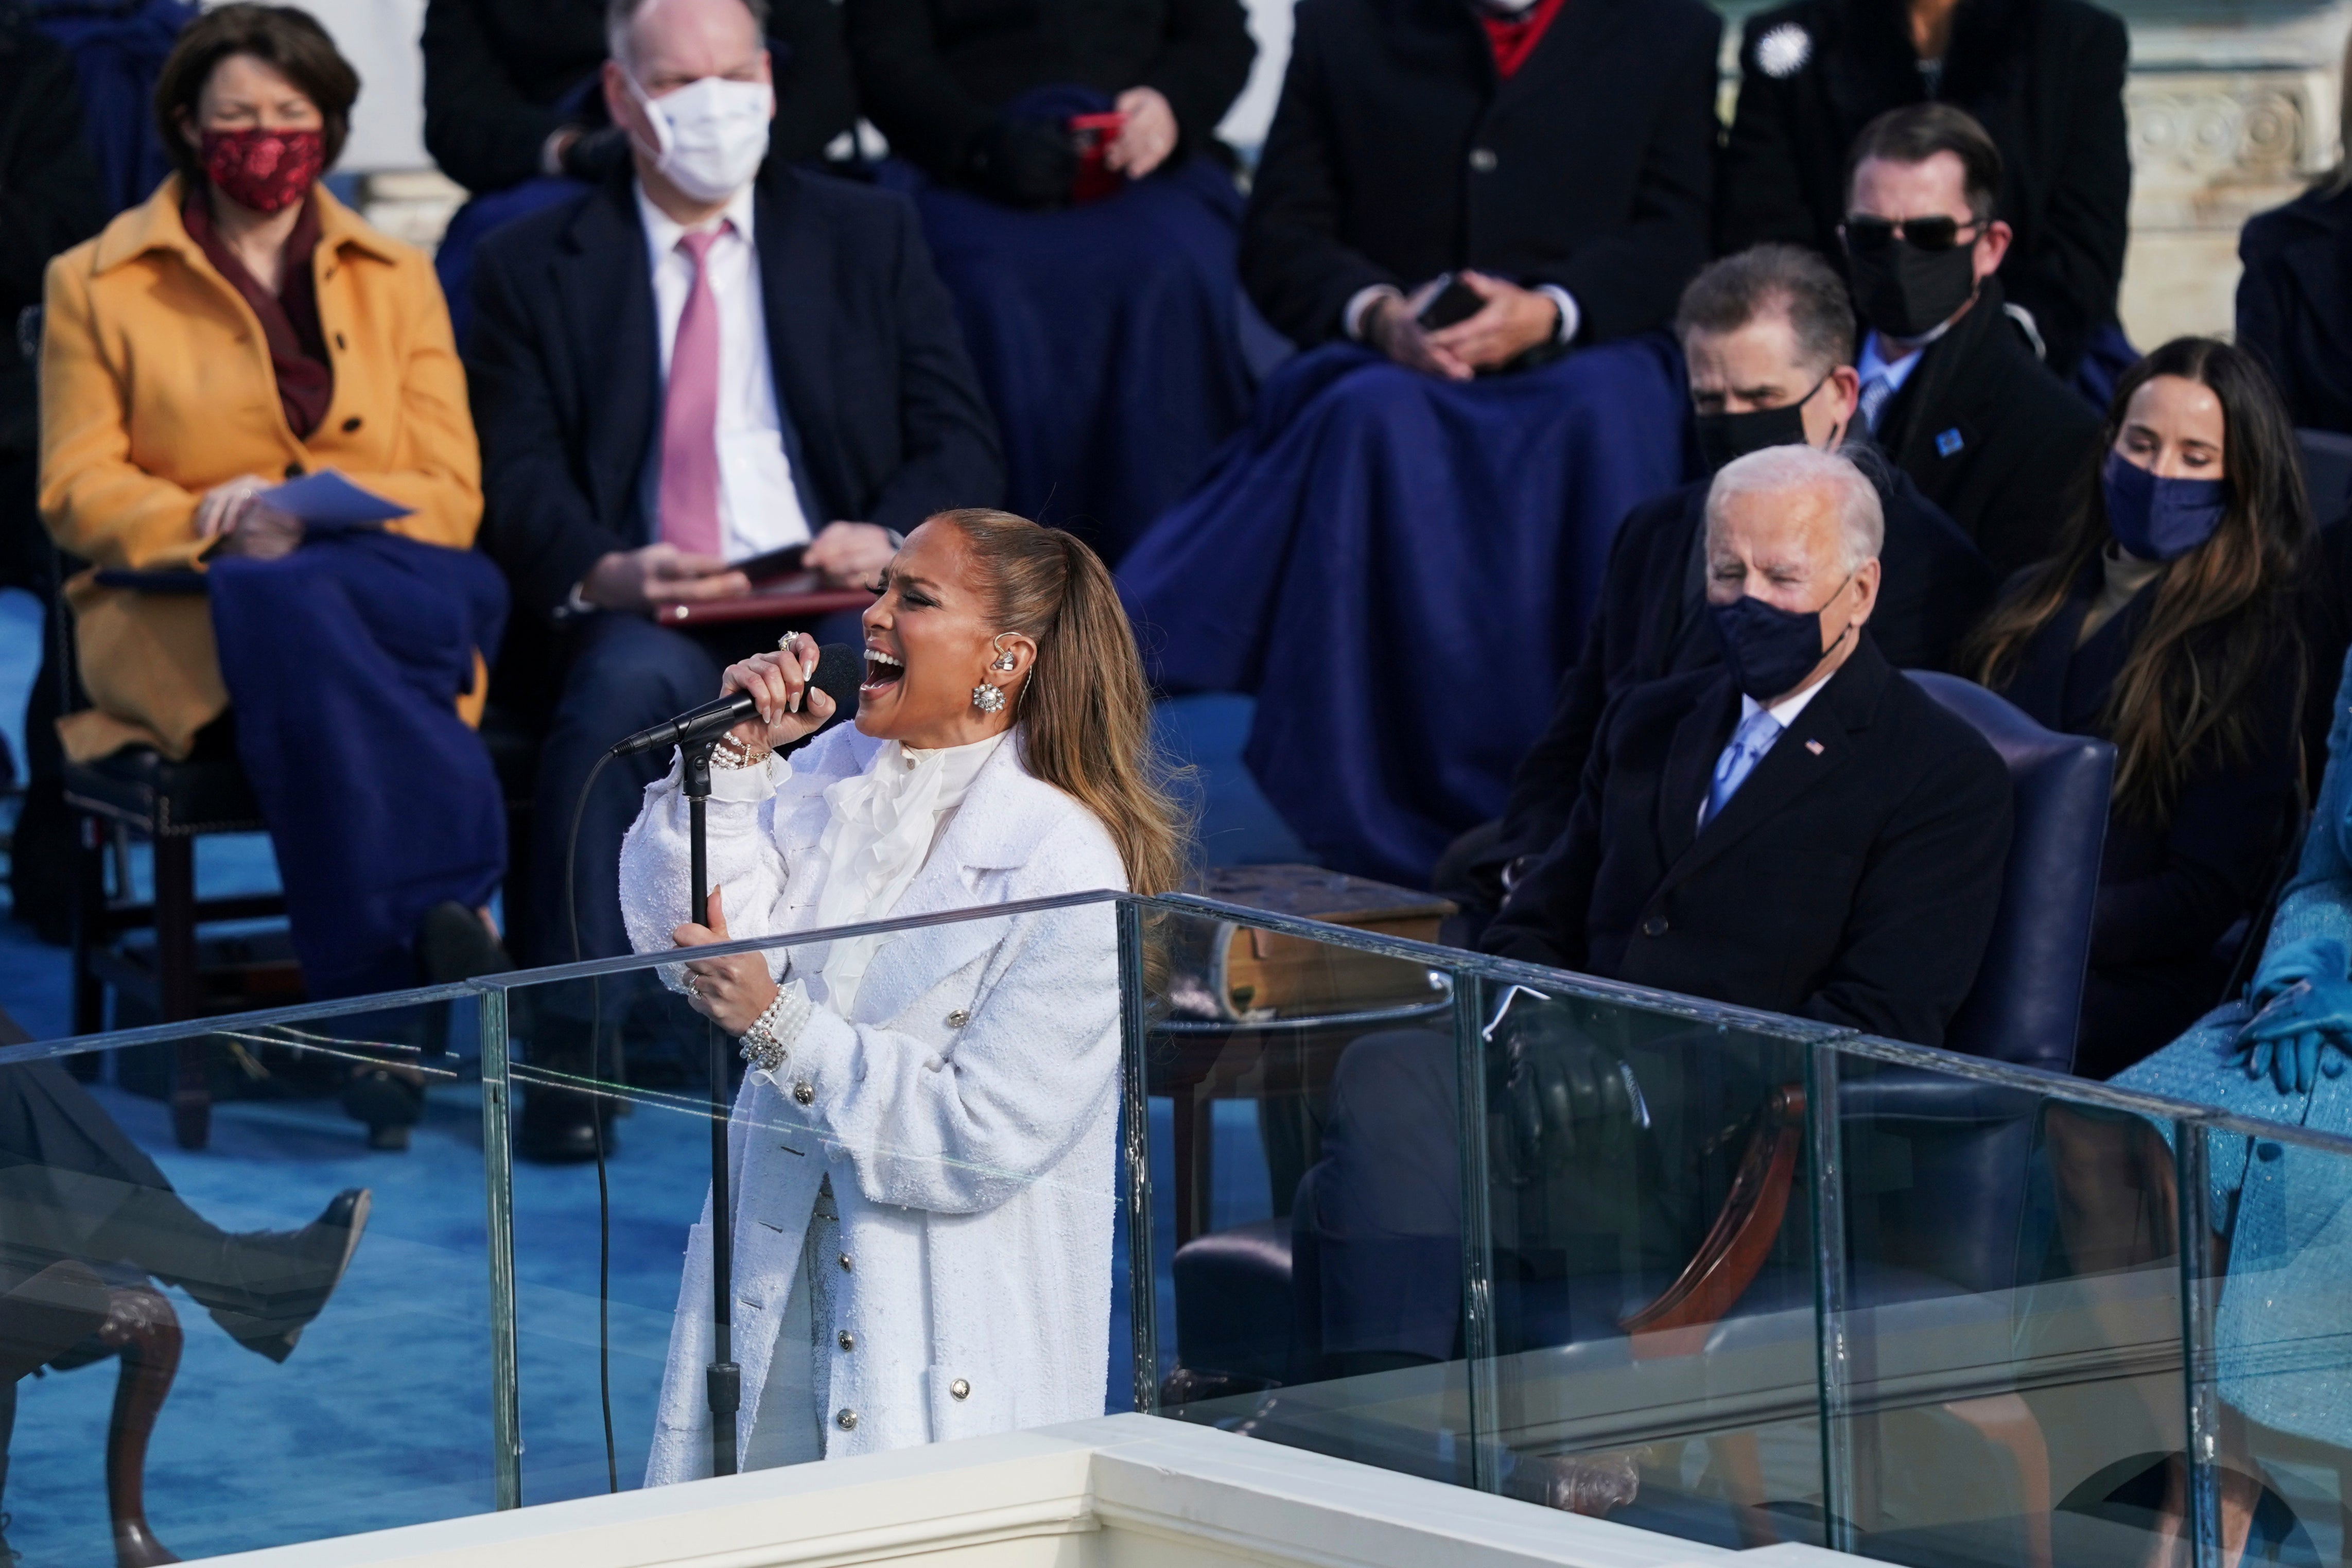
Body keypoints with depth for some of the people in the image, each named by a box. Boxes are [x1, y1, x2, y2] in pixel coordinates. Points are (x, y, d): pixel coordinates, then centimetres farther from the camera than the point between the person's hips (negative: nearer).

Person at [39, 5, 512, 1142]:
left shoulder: (396, 282, 20)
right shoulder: (98, 285, 15)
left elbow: (450, 492, 10)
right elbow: (77, 494, 6)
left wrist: (322, 519, -11)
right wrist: (209, 522, -14)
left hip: (387, 587, 2)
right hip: (175, 615, -1)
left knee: (305, 626, -39)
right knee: (304, 623, -39)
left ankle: (389, 1002, -48)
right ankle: (446, 924, -50)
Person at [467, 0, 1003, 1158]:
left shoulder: (868, 237, 18)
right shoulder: (534, 268, 14)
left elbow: (962, 446, 11)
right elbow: (518, 482, 3)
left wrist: (889, 537, -13)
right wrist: (604, 573, -20)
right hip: (641, 616, -1)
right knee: (625, 683, -37)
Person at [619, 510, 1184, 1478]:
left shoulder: (1065, 869, -17)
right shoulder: (837, 770, 4)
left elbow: (985, 1139, -21)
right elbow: (678, 936, 1)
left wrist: (779, 1025, -22)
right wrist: (733, 763, -8)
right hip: (779, 1282, 6)